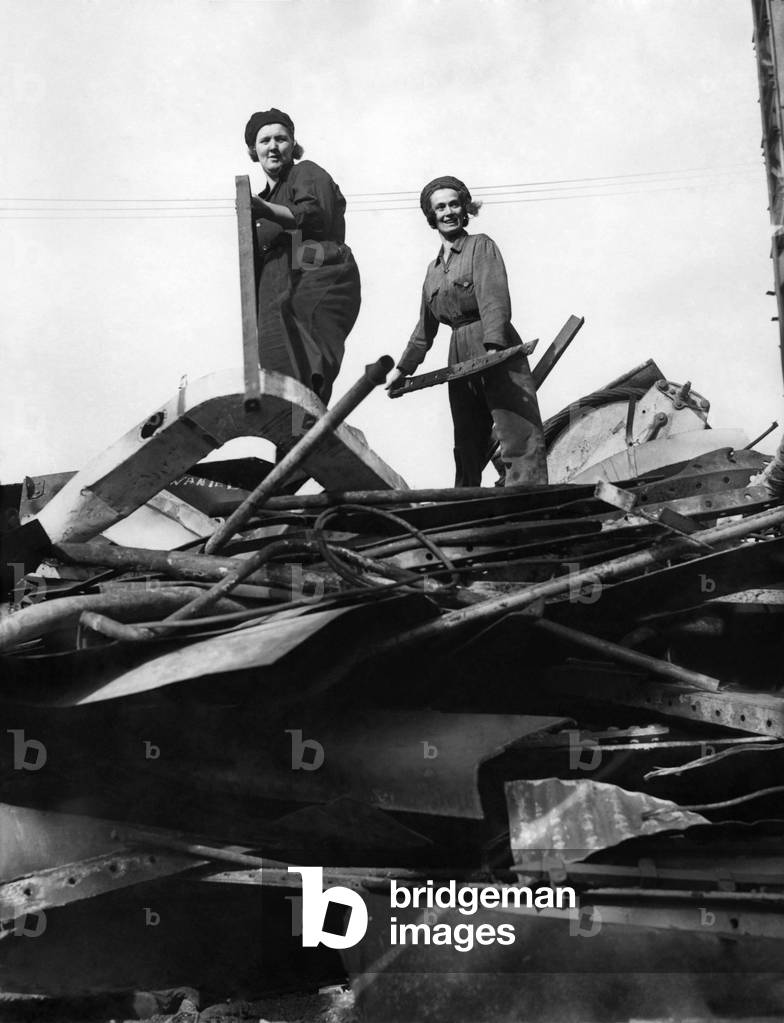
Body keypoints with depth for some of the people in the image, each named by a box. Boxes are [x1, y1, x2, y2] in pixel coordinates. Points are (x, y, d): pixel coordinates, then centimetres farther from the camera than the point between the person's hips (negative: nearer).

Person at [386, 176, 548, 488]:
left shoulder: (481, 246, 2)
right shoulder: (433, 270, 21)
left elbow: (495, 298, -14)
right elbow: (425, 328, 30)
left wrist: (493, 345, -29)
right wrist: (403, 368, 32)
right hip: (460, 361, 7)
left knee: (520, 438, -16)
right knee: (466, 445, 7)